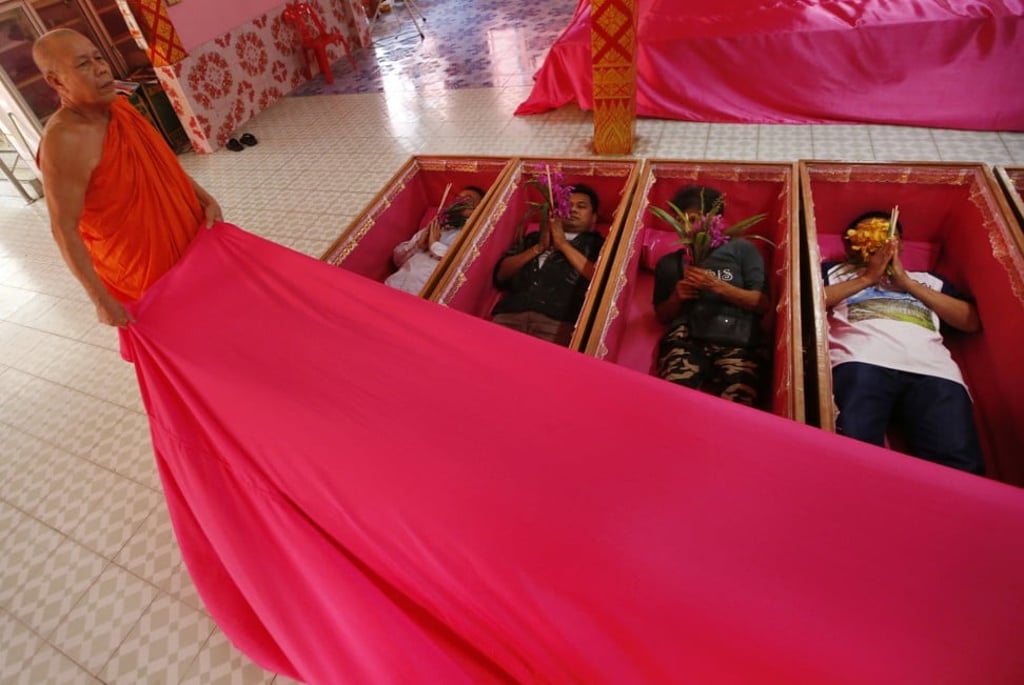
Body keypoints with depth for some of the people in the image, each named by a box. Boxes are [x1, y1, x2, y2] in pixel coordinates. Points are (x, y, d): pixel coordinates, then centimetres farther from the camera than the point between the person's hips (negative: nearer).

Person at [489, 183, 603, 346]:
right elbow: (500, 275, 16)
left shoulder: (596, 244, 20)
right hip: (510, 314, 3)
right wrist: (538, 248, 7)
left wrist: (563, 244, 4)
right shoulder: (535, 237, 26)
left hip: (557, 320, -2)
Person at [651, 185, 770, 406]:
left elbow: (763, 303, 9)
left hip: (738, 343, 0)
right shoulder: (668, 263, 26)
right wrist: (676, 297, 4)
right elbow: (662, 316, 25)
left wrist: (717, 286, -4)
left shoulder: (742, 249, 20)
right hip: (686, 339, 1)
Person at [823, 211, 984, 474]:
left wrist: (907, 282, 16)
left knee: (960, 464, -26)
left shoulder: (929, 280, 37)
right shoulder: (835, 270, 30)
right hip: (862, 362, -3)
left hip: (933, 370, 3)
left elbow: (972, 321, 21)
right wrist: (867, 278, 12)